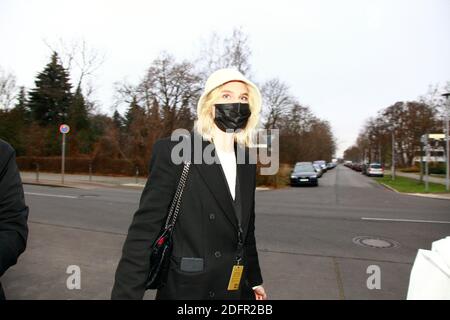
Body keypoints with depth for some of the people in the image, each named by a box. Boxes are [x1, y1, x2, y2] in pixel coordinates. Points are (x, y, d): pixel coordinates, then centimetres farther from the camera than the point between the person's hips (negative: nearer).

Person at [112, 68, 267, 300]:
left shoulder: (247, 161, 3)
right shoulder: (172, 151, -14)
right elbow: (145, 227, -16)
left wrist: (255, 280, 17)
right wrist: (126, 294, -19)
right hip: (186, 290, -5)